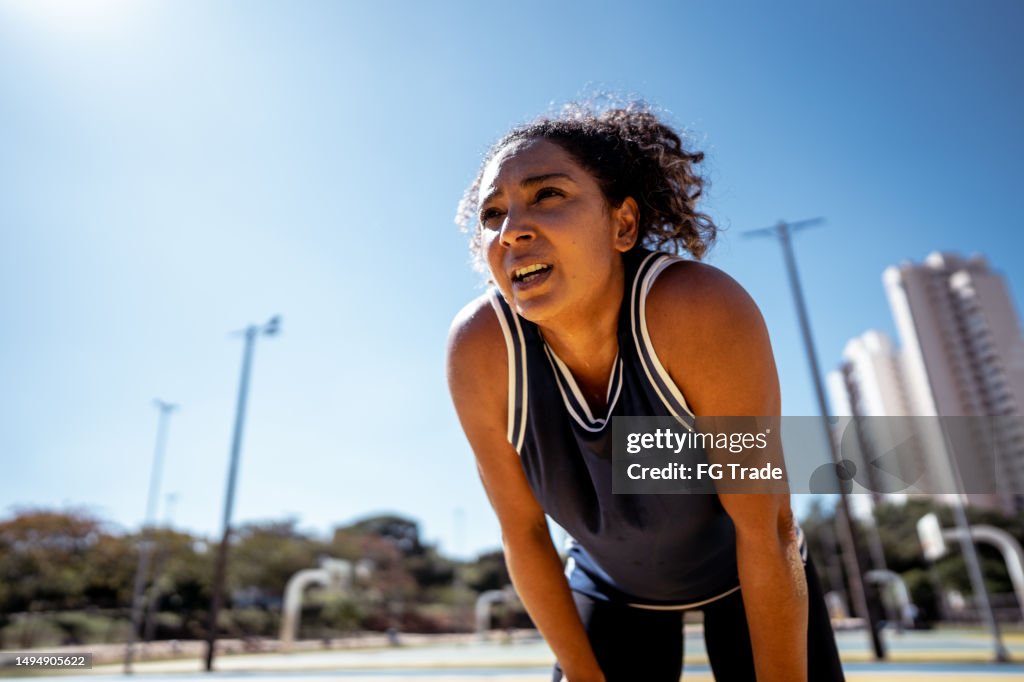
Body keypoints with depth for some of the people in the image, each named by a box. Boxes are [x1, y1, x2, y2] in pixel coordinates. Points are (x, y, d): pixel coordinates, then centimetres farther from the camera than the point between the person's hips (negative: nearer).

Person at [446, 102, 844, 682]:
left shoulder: (701, 309, -36)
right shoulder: (479, 351, -28)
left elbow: (767, 531, -26)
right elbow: (523, 534, -15)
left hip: (747, 574, -1)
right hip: (613, 586, 2)